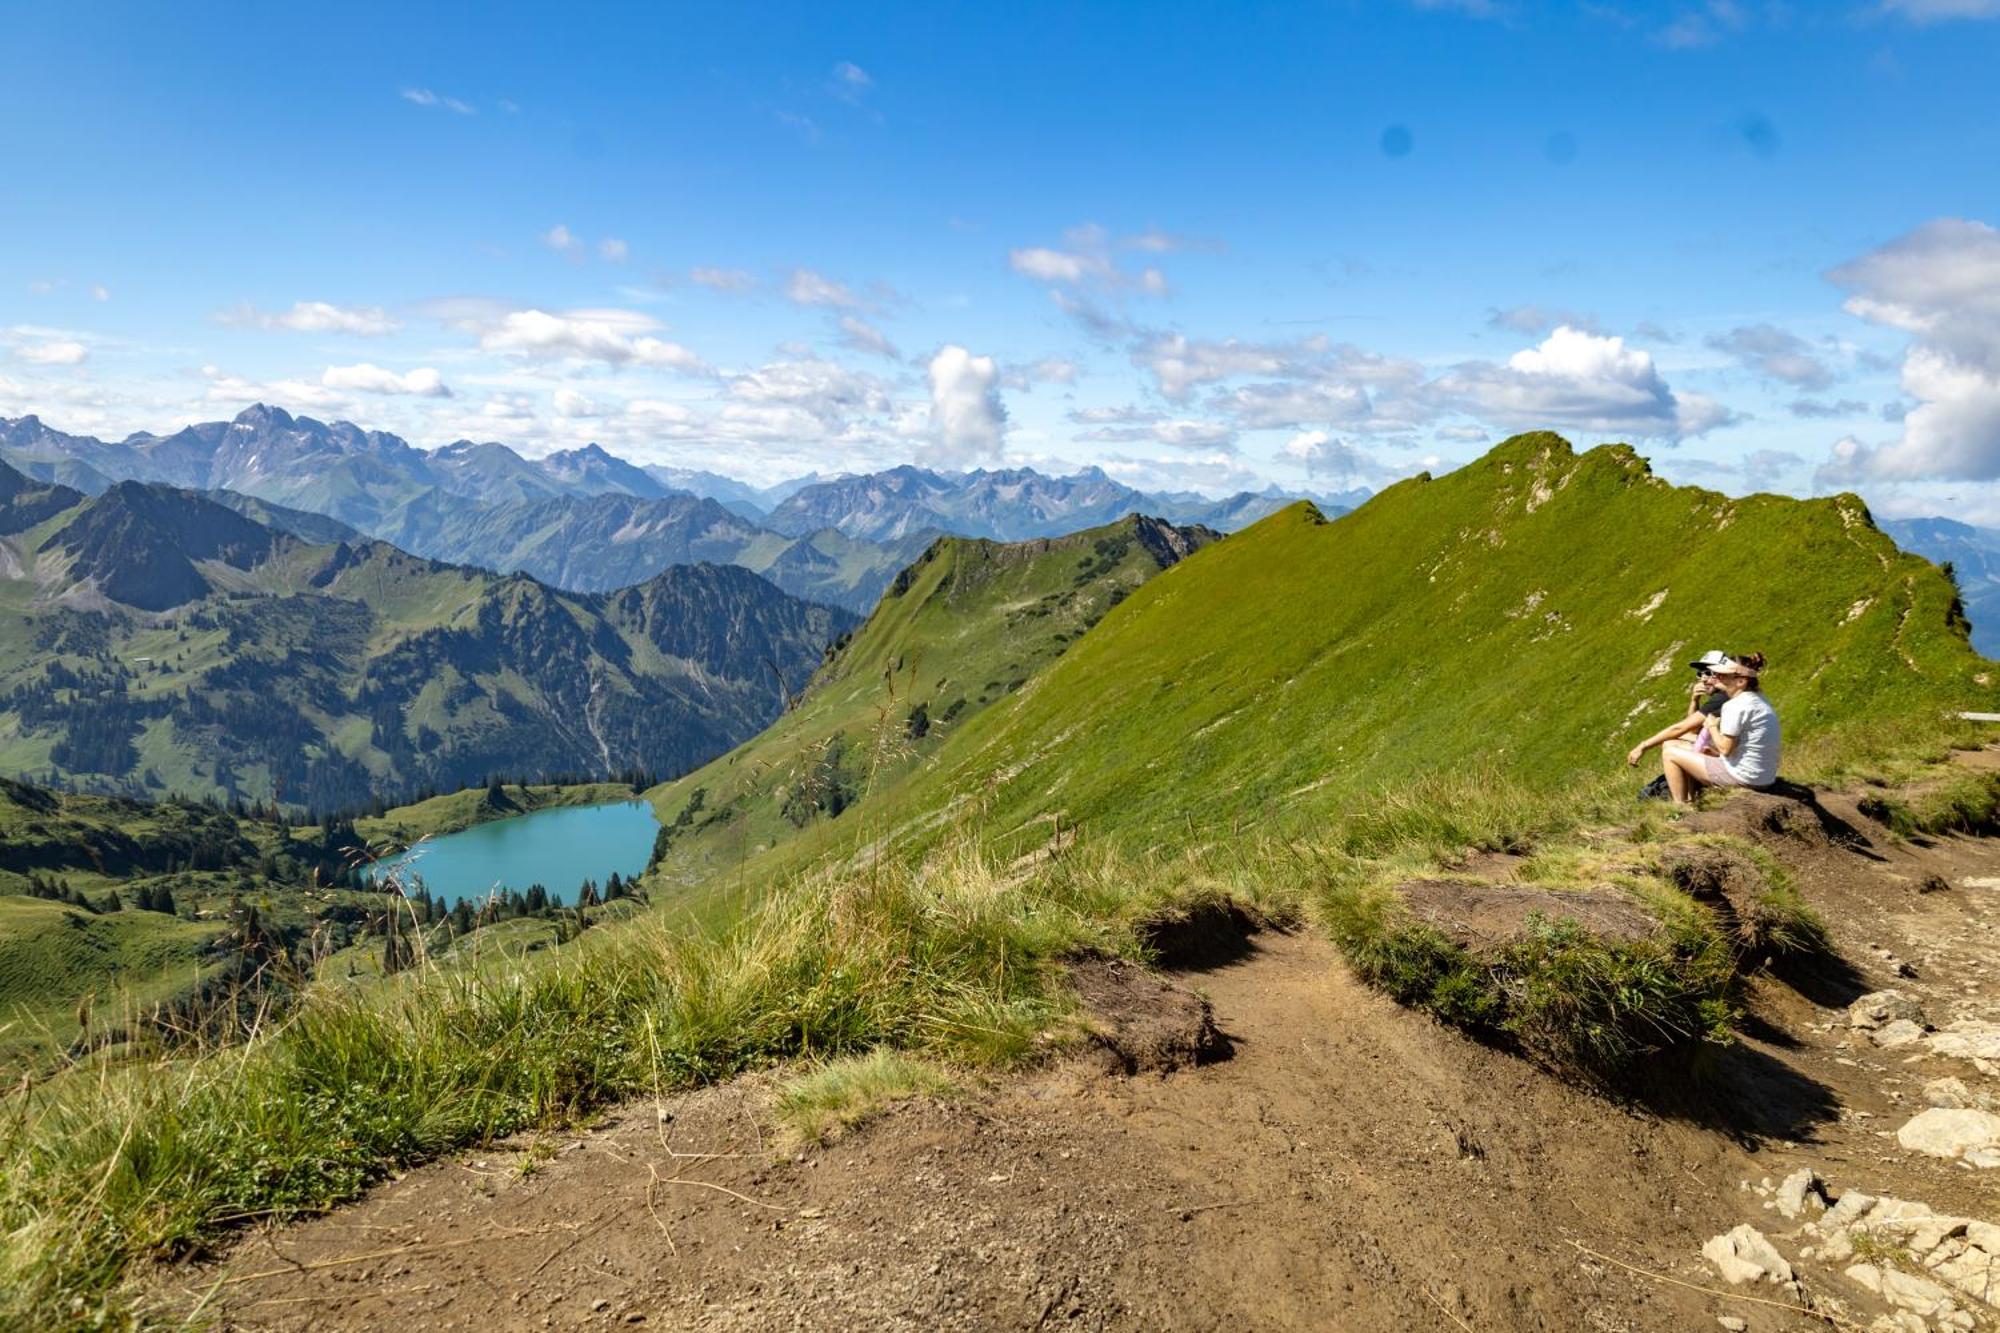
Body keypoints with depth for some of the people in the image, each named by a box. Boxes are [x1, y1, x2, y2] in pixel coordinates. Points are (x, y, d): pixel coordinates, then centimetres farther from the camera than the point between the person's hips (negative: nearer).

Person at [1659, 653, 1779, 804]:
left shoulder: (1735, 706, -21)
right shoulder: (1758, 699, 10)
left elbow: (1725, 748, -20)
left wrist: (1712, 726, -4)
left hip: (1743, 777, -10)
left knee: (1670, 753, -1)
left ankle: (1681, 807, 4)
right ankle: (1690, 802, 21)